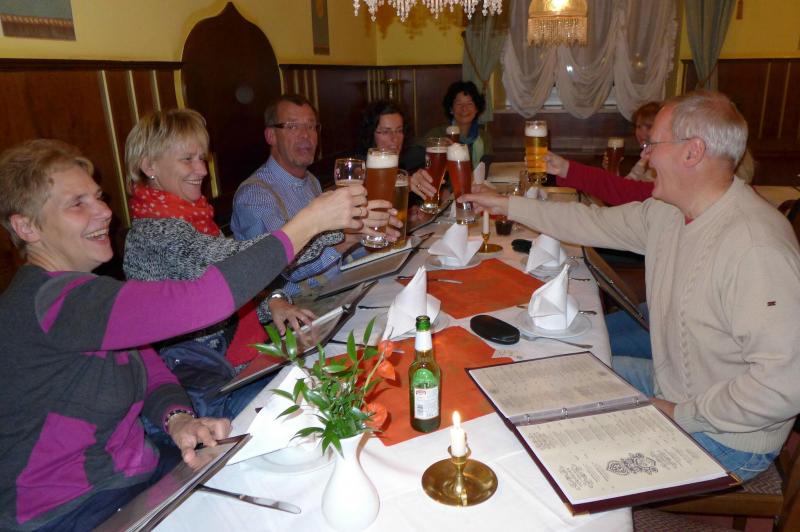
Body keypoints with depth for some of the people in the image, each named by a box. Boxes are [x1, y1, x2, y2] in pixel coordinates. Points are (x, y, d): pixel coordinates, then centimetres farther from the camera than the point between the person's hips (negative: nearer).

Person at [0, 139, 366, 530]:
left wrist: (177, 419, -19)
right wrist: (307, 223, -33)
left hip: (134, 470, 8)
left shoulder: (86, 289, 6)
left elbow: (149, 367, 3)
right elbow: (197, 303, -37)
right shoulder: (48, 302, -26)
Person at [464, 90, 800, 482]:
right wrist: (507, 206, 13)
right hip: (669, 385, 8)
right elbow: (597, 223, 10)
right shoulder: (667, 211, -3)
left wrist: (682, 414, -22)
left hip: (727, 439, -8)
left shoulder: (755, 248, -31)